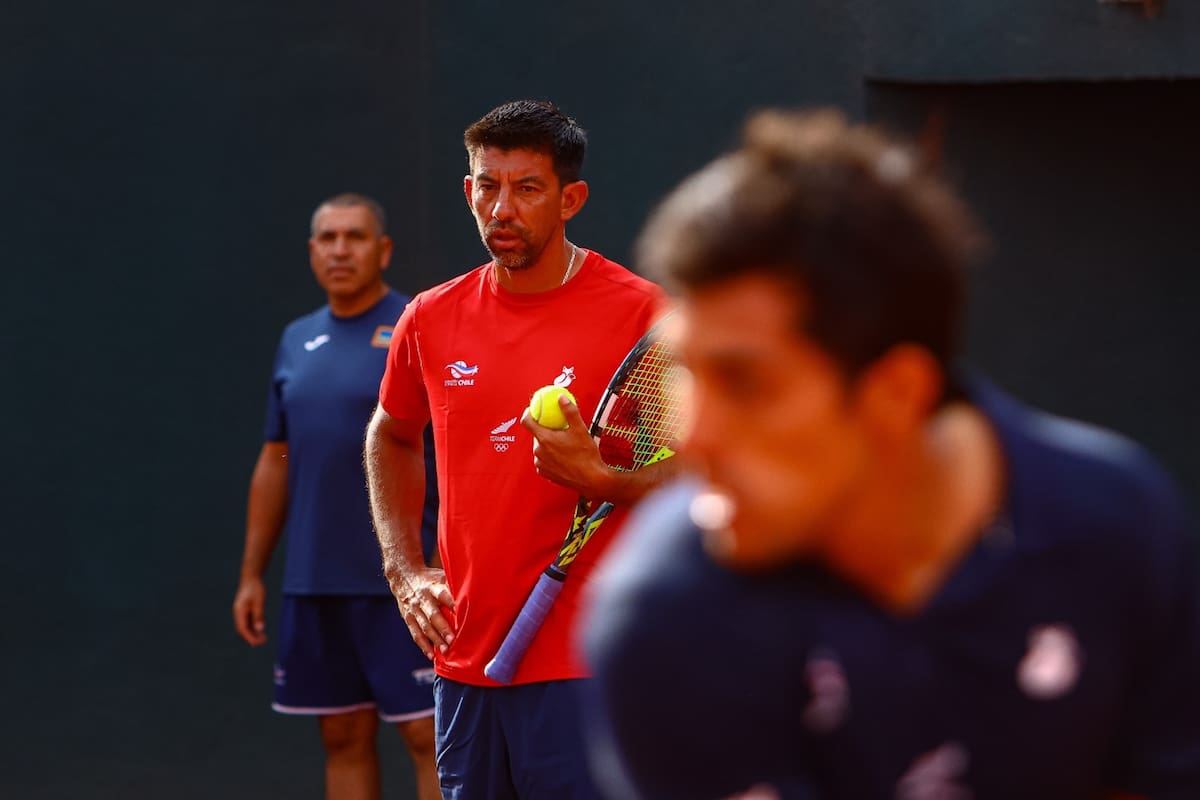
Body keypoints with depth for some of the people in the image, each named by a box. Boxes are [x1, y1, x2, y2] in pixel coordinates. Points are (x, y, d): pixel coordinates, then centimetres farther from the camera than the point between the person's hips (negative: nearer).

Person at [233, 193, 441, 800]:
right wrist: (251, 574, 15)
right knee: (344, 737, 10)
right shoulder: (298, 340, 14)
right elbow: (275, 461, 18)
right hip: (314, 584, 6)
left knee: (427, 733, -5)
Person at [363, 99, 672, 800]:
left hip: (585, 669, -5)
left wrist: (599, 479, -23)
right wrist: (404, 569, 13)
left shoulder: (640, 314, -8)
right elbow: (391, 436, 25)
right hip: (463, 658, 5)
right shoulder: (431, 319, 7)